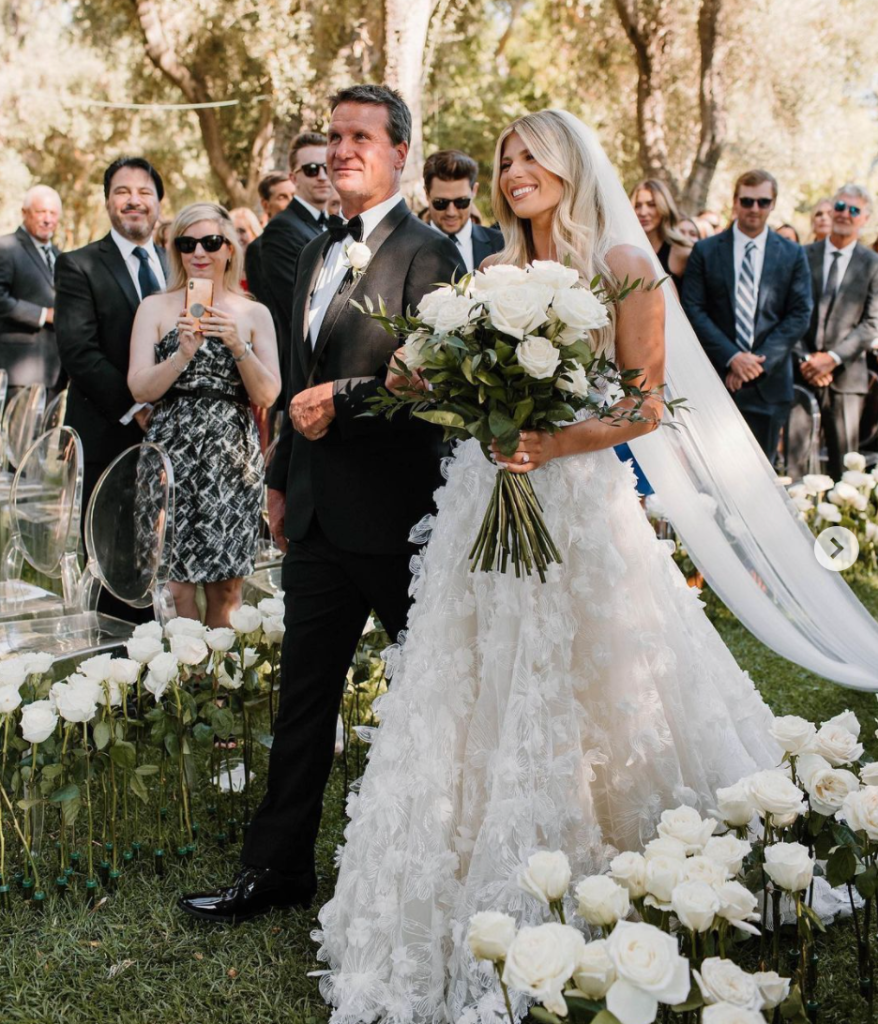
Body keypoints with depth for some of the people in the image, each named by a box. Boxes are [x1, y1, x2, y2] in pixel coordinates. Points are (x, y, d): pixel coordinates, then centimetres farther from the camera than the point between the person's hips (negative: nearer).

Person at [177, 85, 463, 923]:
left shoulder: (426, 253, -9)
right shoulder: (317, 252, 15)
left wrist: (344, 398, -17)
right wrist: (282, 478, 22)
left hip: (394, 511, -7)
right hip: (318, 512, 7)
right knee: (303, 694, 11)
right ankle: (277, 868, 21)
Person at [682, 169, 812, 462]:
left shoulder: (792, 254, 7)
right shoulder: (705, 251, 3)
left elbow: (800, 314, 2)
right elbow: (693, 310, -3)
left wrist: (760, 361, -10)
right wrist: (732, 357, -14)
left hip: (769, 382, 1)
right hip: (716, 377, -1)